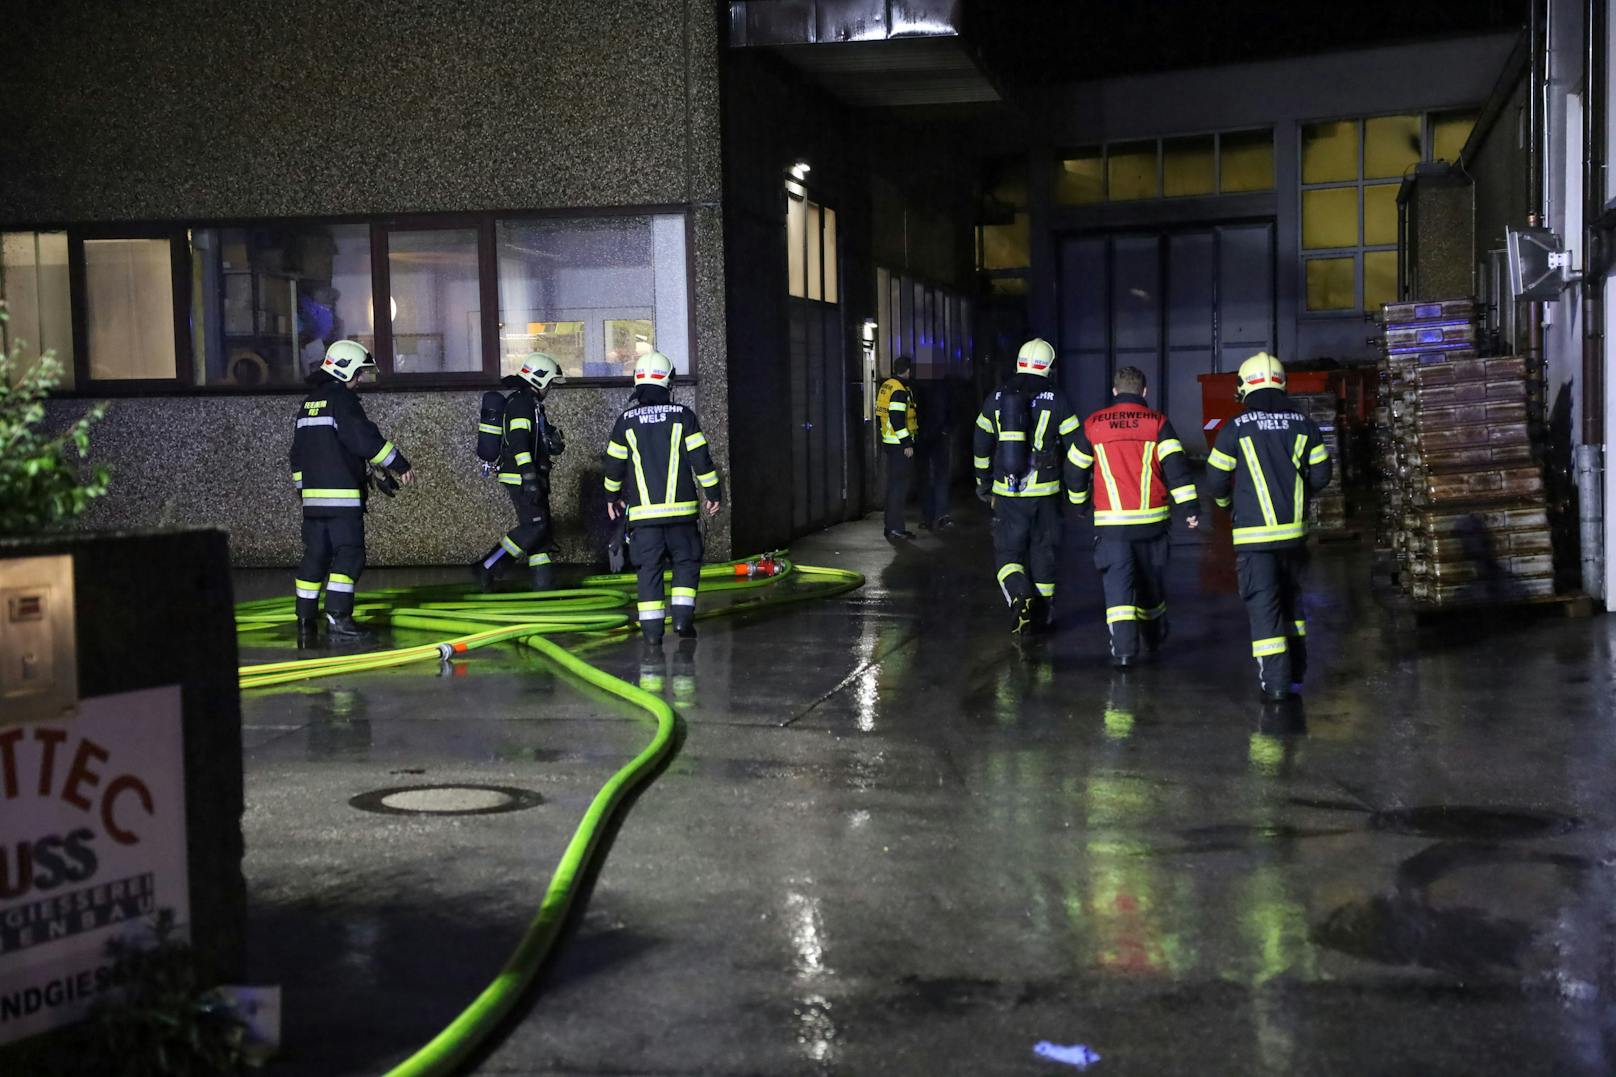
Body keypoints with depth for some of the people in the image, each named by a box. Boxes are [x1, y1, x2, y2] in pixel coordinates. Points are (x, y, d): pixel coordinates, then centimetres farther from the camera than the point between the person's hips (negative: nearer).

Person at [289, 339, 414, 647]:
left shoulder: (309, 402, 19)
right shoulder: (342, 398, -9)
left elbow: (299, 450, 24)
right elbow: (364, 439, -17)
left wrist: (302, 487, 28)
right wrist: (399, 465, -10)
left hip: (312, 494, 9)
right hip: (341, 494, -9)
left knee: (315, 555, 11)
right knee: (349, 555, -6)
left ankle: (306, 622, 11)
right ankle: (337, 621, -12)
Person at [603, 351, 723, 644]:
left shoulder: (626, 421, 3)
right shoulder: (683, 416, -1)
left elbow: (614, 465, 8)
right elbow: (701, 459, -2)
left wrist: (612, 496, 24)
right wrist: (713, 493, 6)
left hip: (643, 510, 1)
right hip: (680, 508, -1)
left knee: (649, 566, 5)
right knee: (686, 561, 11)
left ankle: (651, 628, 0)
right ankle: (682, 616, 0)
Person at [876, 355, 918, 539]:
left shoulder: (885, 386, 12)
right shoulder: (900, 391, -17)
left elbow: (880, 415, 18)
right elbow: (897, 419, -24)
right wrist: (907, 443, -20)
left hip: (889, 441, 10)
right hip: (900, 445, -9)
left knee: (893, 485, 14)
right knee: (900, 485, -6)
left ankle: (891, 526, 19)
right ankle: (895, 528, -6)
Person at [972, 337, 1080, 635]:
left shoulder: (994, 399, 4)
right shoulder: (1056, 400, -4)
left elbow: (981, 446, 11)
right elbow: (1077, 448, -2)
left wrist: (984, 485, 23)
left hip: (1006, 492, 1)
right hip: (1045, 492, -1)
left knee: (1008, 550, 8)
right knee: (1043, 549, 14)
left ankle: (1019, 595, -18)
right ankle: (1044, 609, 23)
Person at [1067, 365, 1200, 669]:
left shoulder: (1092, 425, 4)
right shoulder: (1157, 422, 1)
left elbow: (1076, 469, 12)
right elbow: (1175, 465, -9)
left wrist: (1080, 503, 28)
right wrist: (1188, 507, -9)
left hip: (1110, 521, -1)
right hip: (1151, 519, 1)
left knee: (1117, 581, -4)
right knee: (1151, 579, 19)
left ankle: (1124, 648, -20)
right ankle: (1155, 636, 38)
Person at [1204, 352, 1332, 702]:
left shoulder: (1234, 429, -8)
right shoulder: (1304, 426, 3)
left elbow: (1217, 480, -2)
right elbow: (1320, 476, 7)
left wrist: (1226, 502, 20)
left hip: (1254, 534, -4)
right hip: (1294, 532, 4)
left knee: (1263, 604, -2)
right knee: (1291, 597, 20)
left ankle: (1275, 682, -7)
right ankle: (1295, 672, 27)